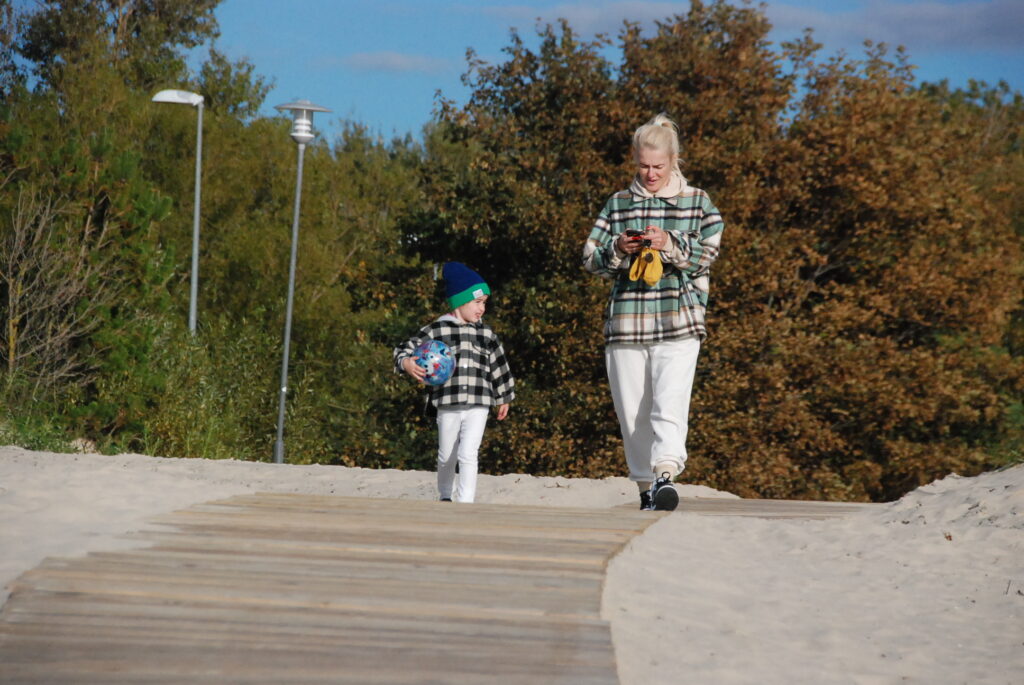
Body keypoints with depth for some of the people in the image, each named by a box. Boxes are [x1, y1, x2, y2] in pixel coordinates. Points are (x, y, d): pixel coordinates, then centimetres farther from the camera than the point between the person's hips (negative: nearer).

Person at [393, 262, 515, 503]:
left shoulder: (486, 334, 8)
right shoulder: (437, 330, -2)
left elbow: (499, 366, 18)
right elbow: (406, 349, -2)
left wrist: (503, 398, 23)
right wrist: (407, 364, -25)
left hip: (478, 405, 1)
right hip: (448, 404, -1)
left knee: (468, 455, -13)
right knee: (447, 457, 14)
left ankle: (465, 503, -12)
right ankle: (445, 497, 36)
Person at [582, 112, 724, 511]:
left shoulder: (697, 202, 10)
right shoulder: (618, 204, 15)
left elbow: (708, 254, 1)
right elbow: (590, 259, 13)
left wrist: (670, 245, -15)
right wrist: (617, 249, -8)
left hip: (678, 322, -3)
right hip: (625, 322, 3)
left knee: (670, 400, -21)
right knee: (632, 410, 4)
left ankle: (666, 474, -33)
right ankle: (645, 484, 13)